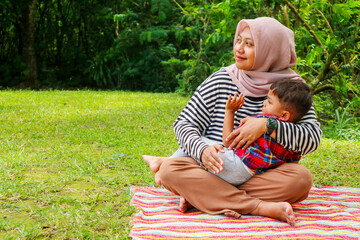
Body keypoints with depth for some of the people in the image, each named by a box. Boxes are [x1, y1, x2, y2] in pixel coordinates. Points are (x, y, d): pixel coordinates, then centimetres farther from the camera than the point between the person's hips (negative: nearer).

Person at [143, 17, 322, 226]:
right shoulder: (221, 81, 3)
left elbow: (313, 138, -11)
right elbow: (184, 124, 1)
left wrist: (267, 126, -26)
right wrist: (202, 150, -22)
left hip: (260, 177, 0)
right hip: (215, 170, 1)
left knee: (301, 178, -30)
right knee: (171, 169, -26)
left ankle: (198, 197, -27)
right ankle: (262, 207, -32)